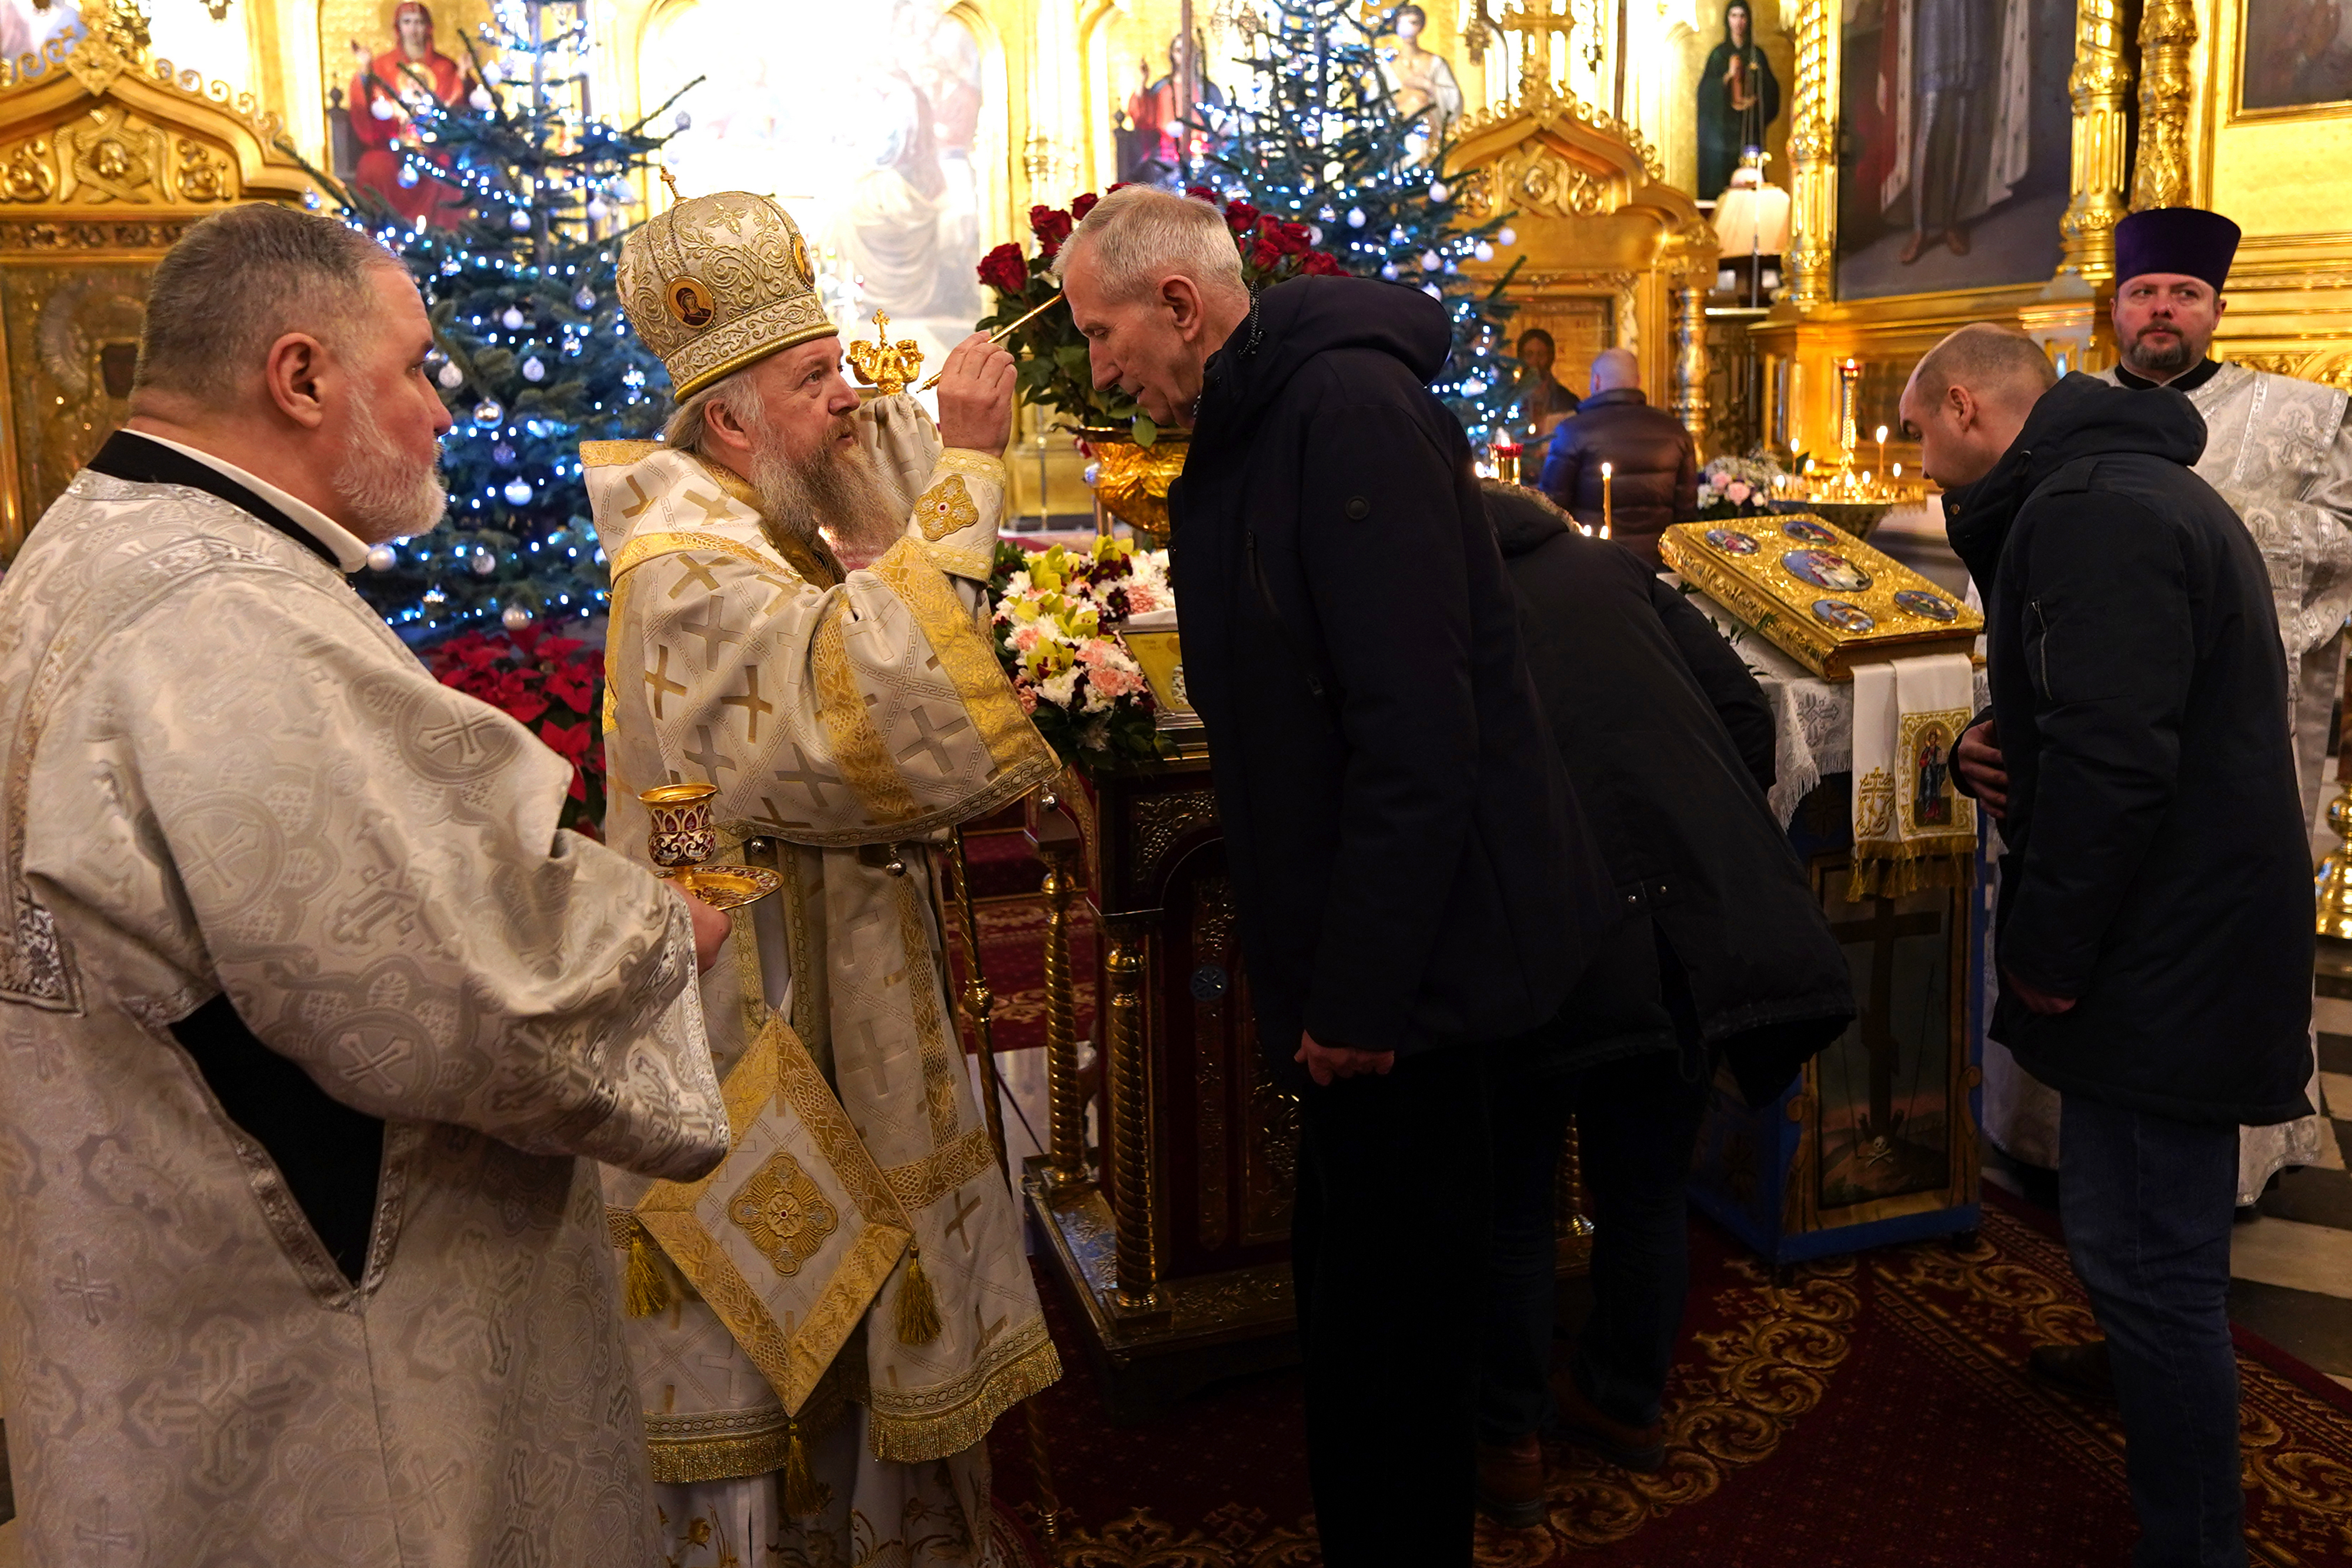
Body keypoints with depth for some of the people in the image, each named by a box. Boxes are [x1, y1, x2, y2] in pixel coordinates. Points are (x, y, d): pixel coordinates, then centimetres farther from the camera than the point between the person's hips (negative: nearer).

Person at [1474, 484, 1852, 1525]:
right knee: (1647, 1186, 23)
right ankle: (1627, 1406, 42)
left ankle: (1508, 1447, 30)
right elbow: (1745, 713, 12)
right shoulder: (1608, 569, 18)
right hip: (1700, 923, 4)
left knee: (1511, 1201, 16)